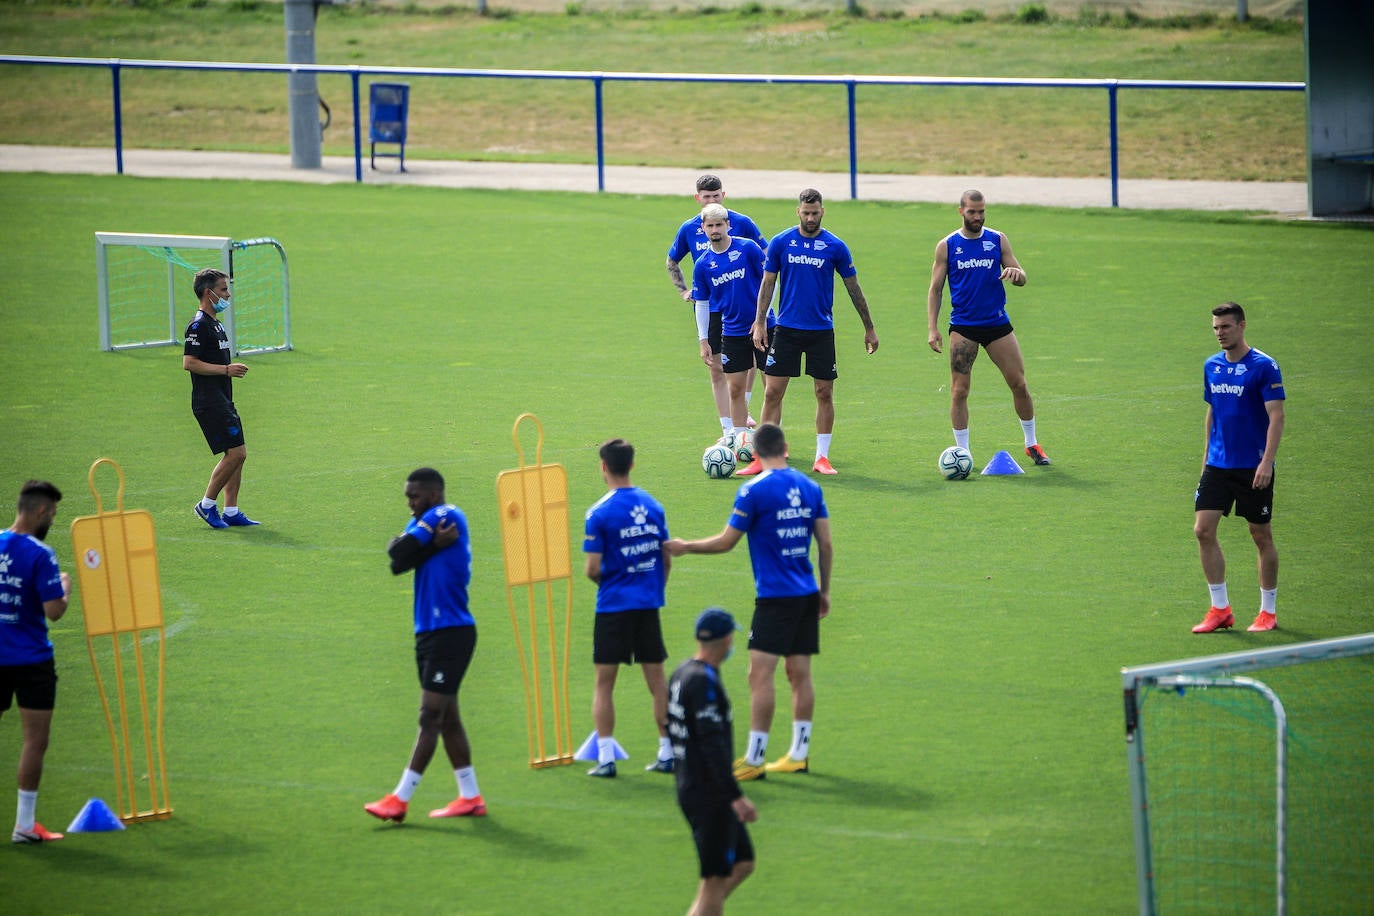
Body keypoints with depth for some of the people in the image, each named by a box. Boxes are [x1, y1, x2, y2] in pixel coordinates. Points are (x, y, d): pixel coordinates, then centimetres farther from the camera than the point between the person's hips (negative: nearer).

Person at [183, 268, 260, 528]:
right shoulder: (199, 326, -13)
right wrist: (226, 369, -20)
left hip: (222, 402, 10)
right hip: (209, 403, -10)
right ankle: (207, 504, -2)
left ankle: (231, 511, 9)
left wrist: (232, 370, 16)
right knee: (235, 453, -12)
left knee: (238, 453, 7)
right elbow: (189, 363, -21)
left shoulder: (215, 324, 19)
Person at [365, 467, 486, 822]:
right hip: (430, 632, 10)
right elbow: (397, 557, -2)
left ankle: (400, 799, -13)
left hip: (451, 632, -10)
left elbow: (400, 552, -16)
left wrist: (424, 544, 2)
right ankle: (470, 797, 16)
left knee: (431, 717, -9)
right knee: (446, 717, 11)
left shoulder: (446, 517, -10)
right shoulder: (429, 522, 16)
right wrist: (433, 545, -15)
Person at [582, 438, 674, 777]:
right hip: (649, 604, 4)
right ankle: (667, 753, 12)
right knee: (657, 679, 10)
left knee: (604, 683, 4)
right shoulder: (653, 506, 4)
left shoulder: (600, 513, -11)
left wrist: (603, 581, 9)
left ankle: (605, 758, -1)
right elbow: (666, 559, 9)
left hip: (614, 606, -4)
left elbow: (593, 568, -12)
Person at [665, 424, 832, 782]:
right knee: (800, 673, 11)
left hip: (774, 596, -7)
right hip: (807, 595, 7)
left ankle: (753, 759, -9)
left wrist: (684, 547, 11)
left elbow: (726, 542, -5)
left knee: (760, 673, -7)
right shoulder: (810, 487, 7)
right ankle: (799, 754, 14)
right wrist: (825, 589, 19)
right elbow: (825, 543, 9)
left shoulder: (754, 490, -10)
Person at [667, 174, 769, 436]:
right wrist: (683, 291, 9)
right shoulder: (689, 229, 2)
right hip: (708, 309, 2)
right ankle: (727, 429, 6)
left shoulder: (742, 223, -4)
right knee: (716, 369, 2)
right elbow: (672, 262, 18)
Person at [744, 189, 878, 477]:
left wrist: (869, 328, 10)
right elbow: (767, 283, 6)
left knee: (824, 393, 2)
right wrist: (759, 324, 0)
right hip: (786, 330, 0)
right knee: (772, 391, -4)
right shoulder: (780, 243, 0)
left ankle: (822, 458, 10)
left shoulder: (835, 247, -2)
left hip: (821, 331, 0)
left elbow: (853, 288, 6)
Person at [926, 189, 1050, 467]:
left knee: (1019, 384, 1)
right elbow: (935, 289, 4)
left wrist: (1016, 273, -19)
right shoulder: (947, 246, 1)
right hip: (963, 327, -1)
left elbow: (1021, 278, 6)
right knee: (959, 391, -6)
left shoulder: (998, 240, 4)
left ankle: (1032, 444, 18)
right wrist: (933, 328, -4)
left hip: (997, 323, 1)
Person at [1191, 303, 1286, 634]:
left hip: (1253, 467, -5)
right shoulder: (1212, 367, 8)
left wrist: (1266, 461, -23)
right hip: (1218, 465, 5)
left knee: (1262, 536, 3)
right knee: (1203, 530, -6)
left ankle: (1268, 612, 15)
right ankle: (1220, 609, 1)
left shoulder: (1264, 366, -10)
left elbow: (1276, 416, -14)